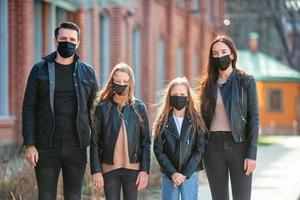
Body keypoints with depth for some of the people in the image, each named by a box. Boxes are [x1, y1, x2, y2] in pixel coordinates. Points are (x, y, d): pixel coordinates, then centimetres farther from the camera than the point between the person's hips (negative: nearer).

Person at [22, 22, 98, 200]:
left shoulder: (88, 73, 7)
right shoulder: (40, 70, 3)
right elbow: (29, 108, 0)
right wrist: (29, 144, -7)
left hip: (76, 146, 1)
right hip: (46, 146, -1)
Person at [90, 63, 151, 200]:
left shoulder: (139, 108, 4)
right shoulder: (102, 107, 0)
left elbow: (146, 142, 4)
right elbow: (95, 141, 0)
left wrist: (145, 170, -3)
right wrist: (95, 171, -6)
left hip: (133, 168, 1)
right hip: (109, 168, -1)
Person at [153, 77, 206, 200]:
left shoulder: (196, 121, 0)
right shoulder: (163, 121, 1)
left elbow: (199, 149, -3)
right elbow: (158, 150, -2)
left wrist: (186, 174, -11)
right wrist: (172, 173, -12)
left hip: (191, 174, -1)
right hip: (169, 175, 1)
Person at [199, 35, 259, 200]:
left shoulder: (246, 81, 1)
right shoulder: (208, 84, 10)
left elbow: (254, 118, -3)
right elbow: (203, 117, 13)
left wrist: (252, 154, -10)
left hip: (239, 145, -3)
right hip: (213, 147, 3)